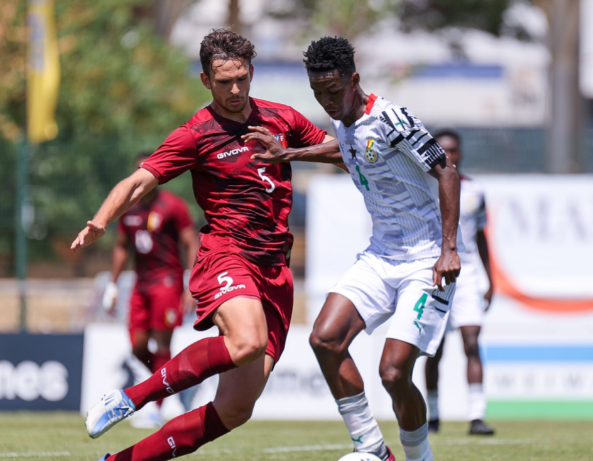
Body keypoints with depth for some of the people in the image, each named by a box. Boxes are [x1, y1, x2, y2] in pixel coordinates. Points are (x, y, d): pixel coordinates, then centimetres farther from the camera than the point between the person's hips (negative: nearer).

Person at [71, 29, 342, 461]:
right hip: (225, 255, -5)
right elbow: (138, 183, -10)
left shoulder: (281, 118, 12)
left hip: (274, 270, 5)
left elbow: (337, 147, 29)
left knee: (235, 410, -4)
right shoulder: (196, 134, -3)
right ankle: (131, 397, -21)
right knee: (246, 342, -38)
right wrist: (99, 223, -28)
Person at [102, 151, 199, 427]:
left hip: (167, 282, -6)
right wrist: (113, 284, 18)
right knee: (138, 347, -1)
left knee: (161, 346, -8)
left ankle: (156, 411, -6)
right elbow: (121, 246, 22)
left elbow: (191, 245, -5)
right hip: (141, 283, 6)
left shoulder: (172, 206, -5)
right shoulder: (129, 209, 12)